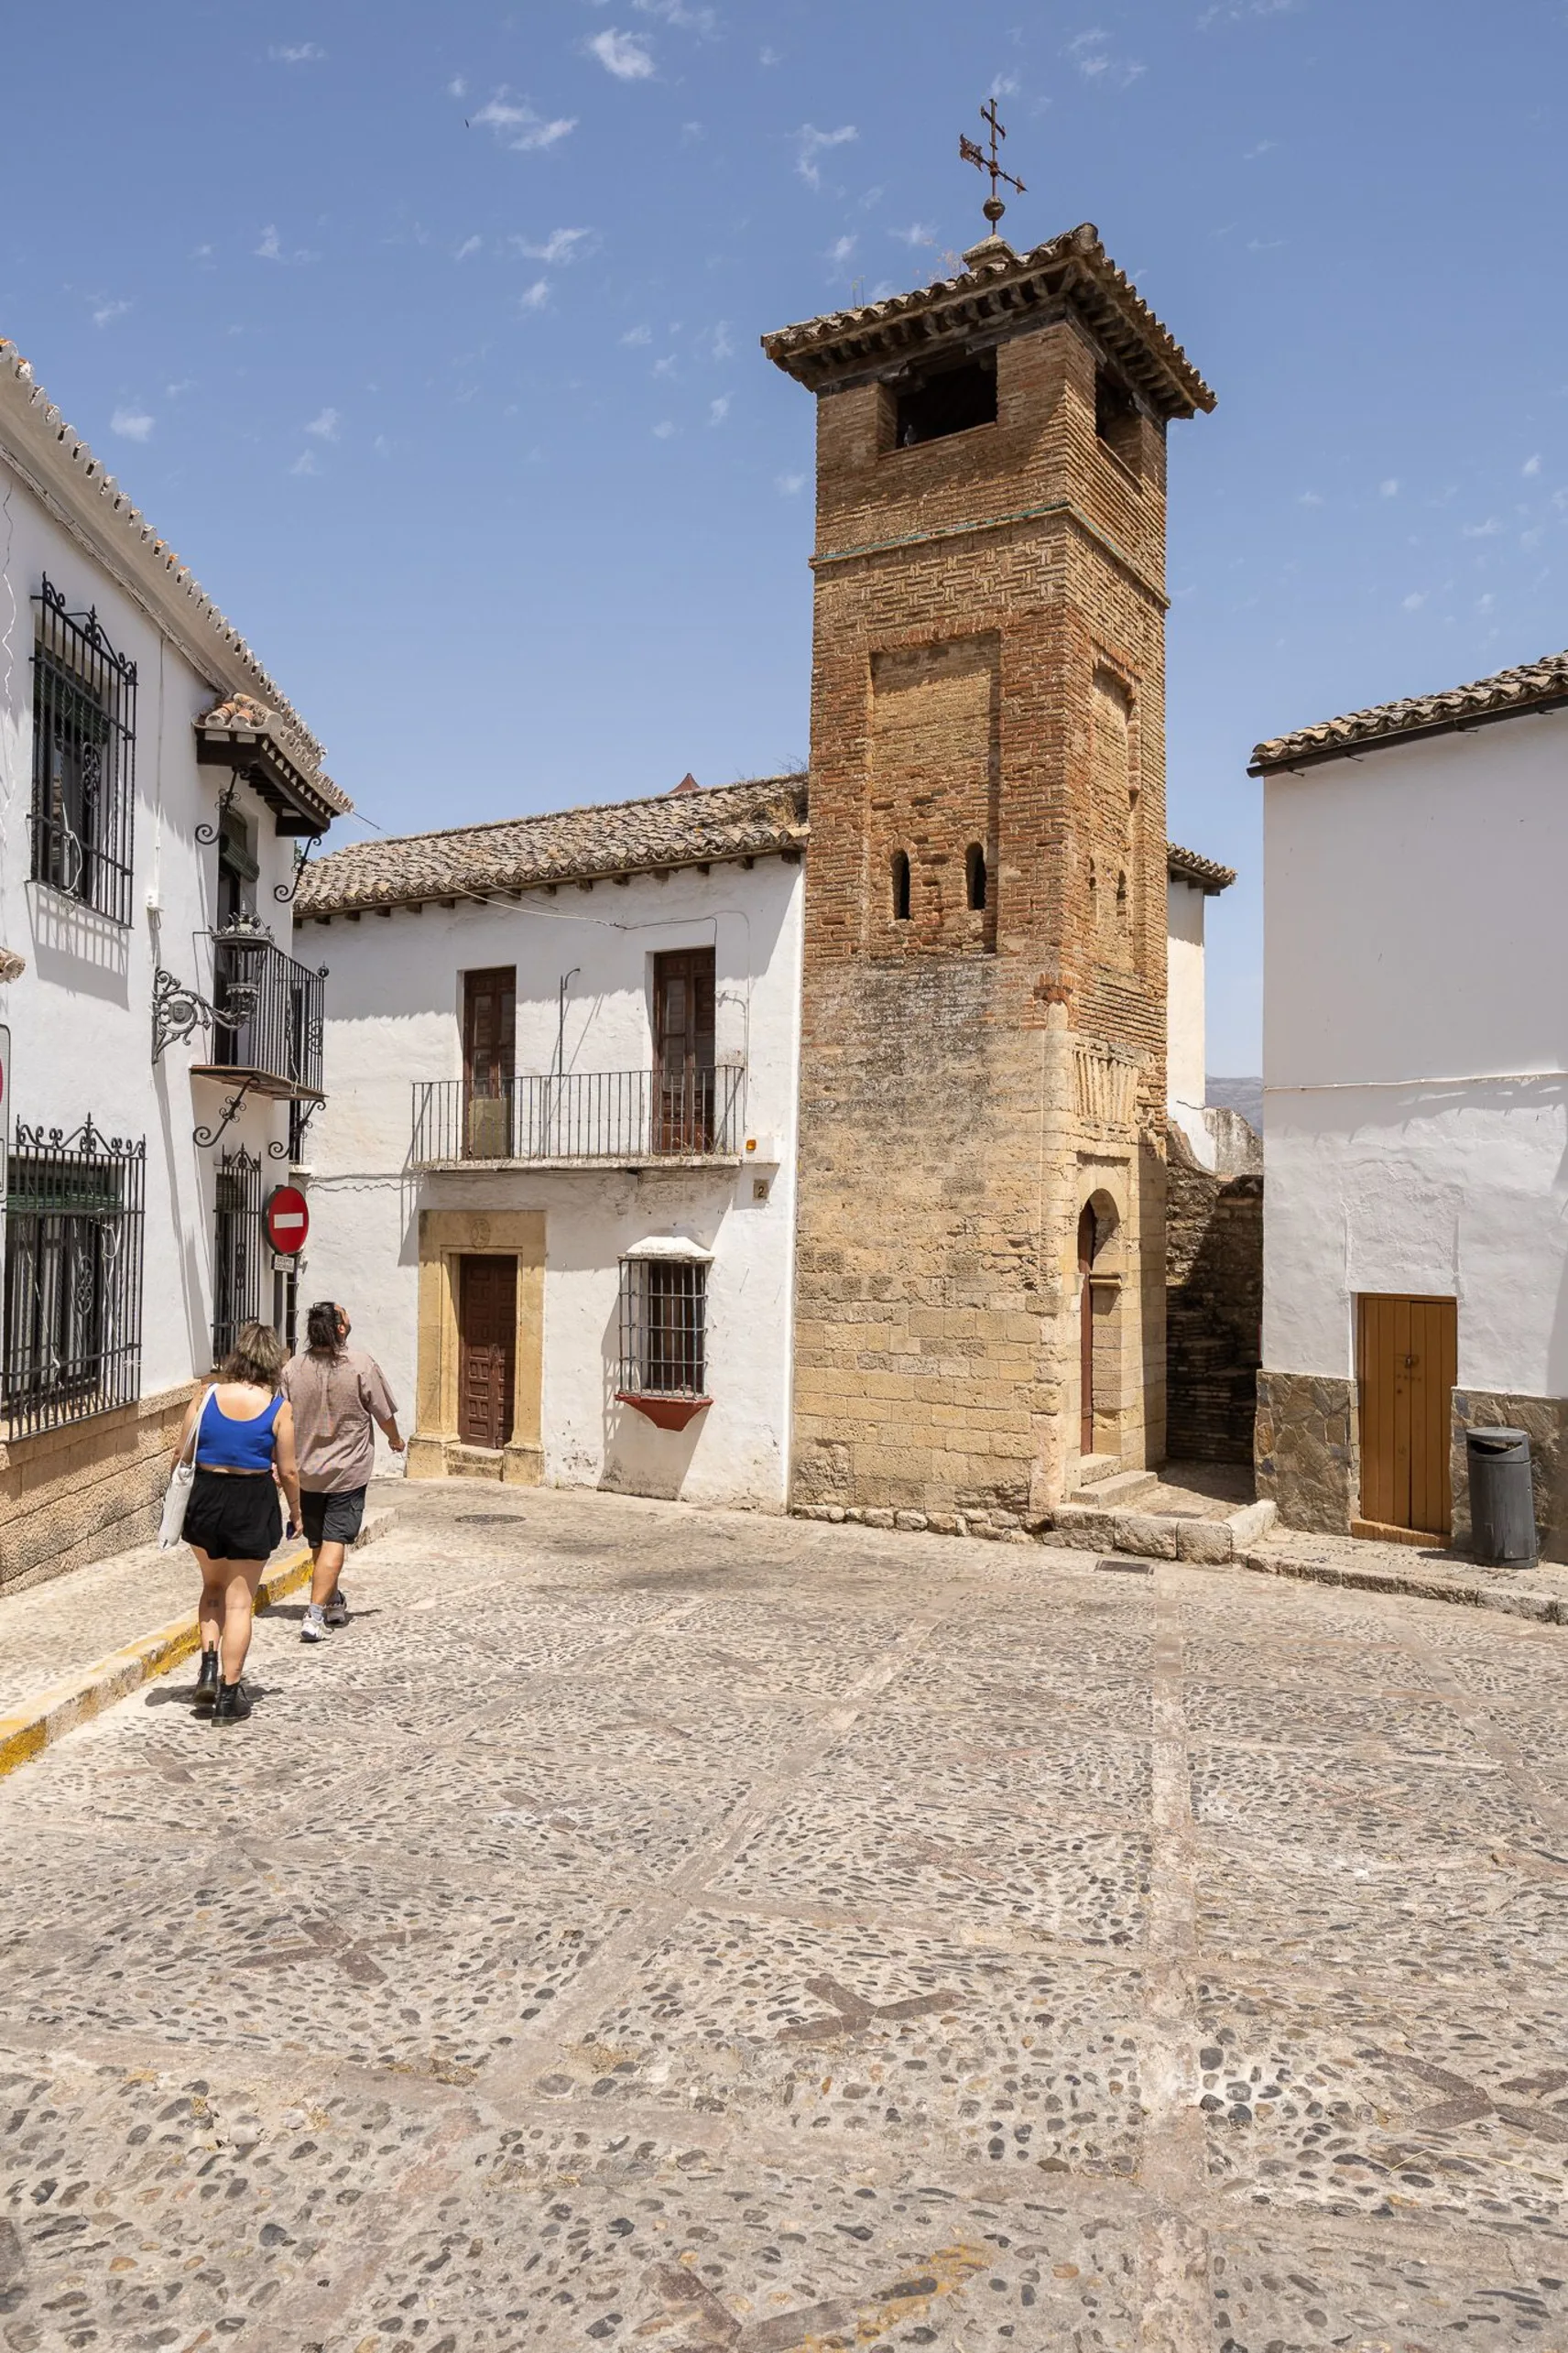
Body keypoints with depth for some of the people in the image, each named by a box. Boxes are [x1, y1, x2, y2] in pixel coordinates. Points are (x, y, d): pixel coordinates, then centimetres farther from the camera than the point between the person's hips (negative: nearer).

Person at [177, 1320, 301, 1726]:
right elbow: (288, 1471, -6)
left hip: (206, 1497, 2)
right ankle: (229, 1695, 11)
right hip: (253, 1503, -2)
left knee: (213, 1586, 26)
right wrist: (297, 1511, 10)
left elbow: (181, 1455, 0)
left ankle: (209, 1667, 15)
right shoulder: (278, 1408, -10)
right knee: (239, 1601, 7)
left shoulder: (207, 1396, -6)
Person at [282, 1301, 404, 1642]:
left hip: (307, 1471, 4)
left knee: (318, 1543, 18)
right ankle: (315, 1615, -9)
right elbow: (384, 1415, -6)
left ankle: (334, 1603, 34)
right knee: (334, 1542, -2)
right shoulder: (361, 1365, -15)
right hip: (348, 1472, -4)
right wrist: (395, 1440, 15)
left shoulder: (293, 1367, -5)